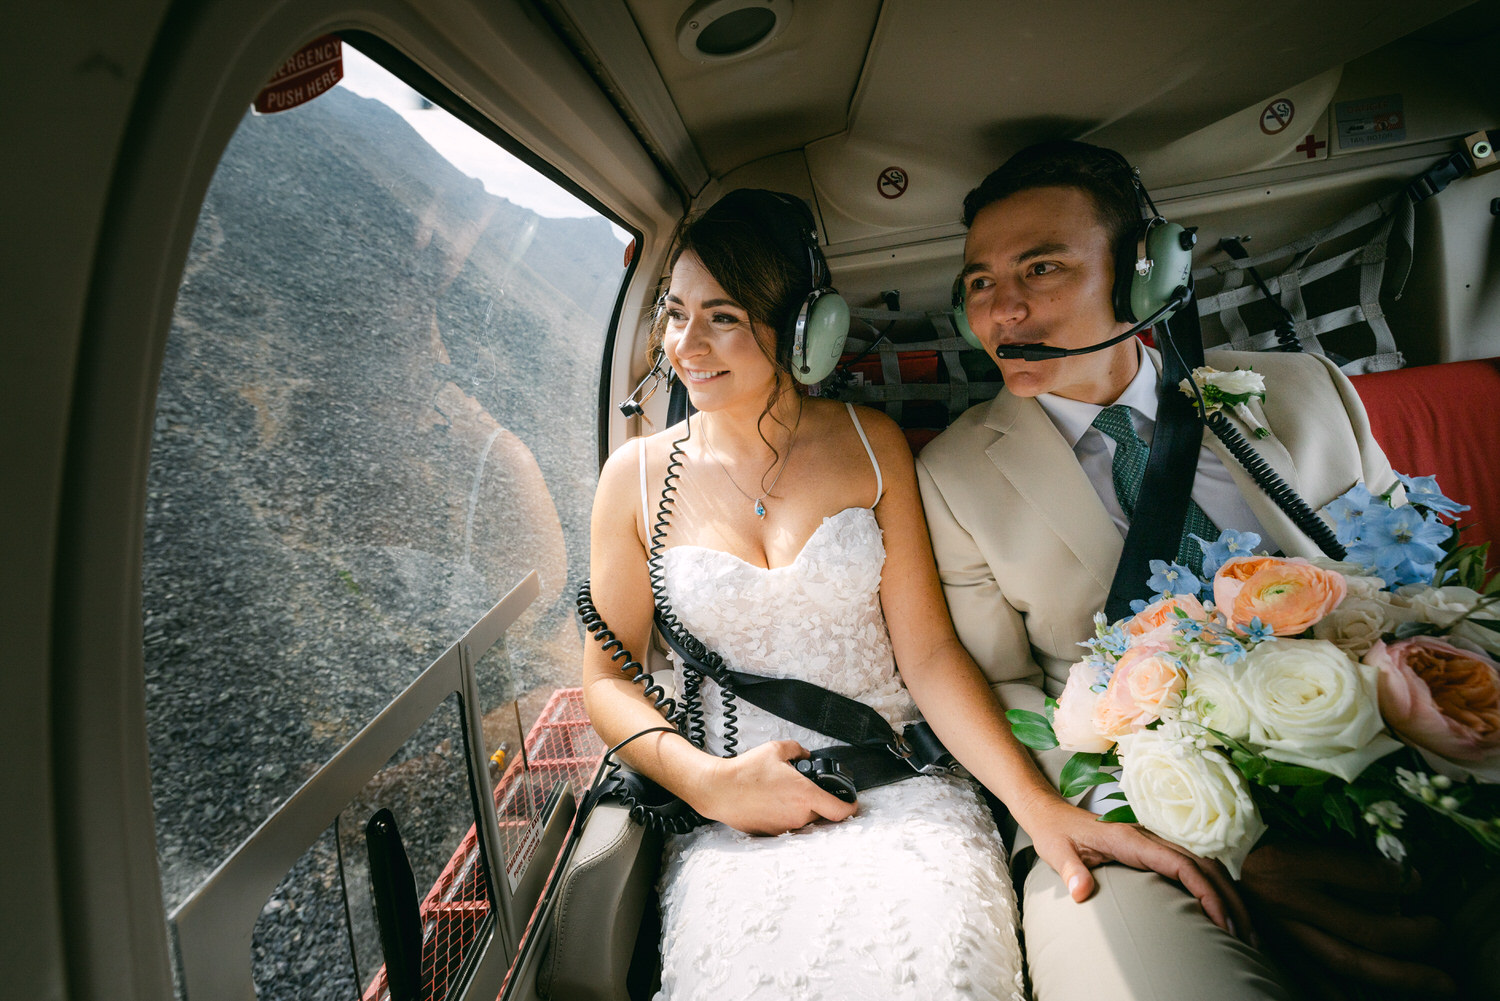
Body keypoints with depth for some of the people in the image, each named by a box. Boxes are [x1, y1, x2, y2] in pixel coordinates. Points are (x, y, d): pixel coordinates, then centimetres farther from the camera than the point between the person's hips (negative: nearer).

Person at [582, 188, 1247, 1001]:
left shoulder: (871, 444, 1)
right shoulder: (638, 475, 1)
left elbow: (927, 650, -2)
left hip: (901, 788, 1)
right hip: (732, 814, 0)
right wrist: (710, 783, -11)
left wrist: (1040, 805, -14)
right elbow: (606, 677, 5)